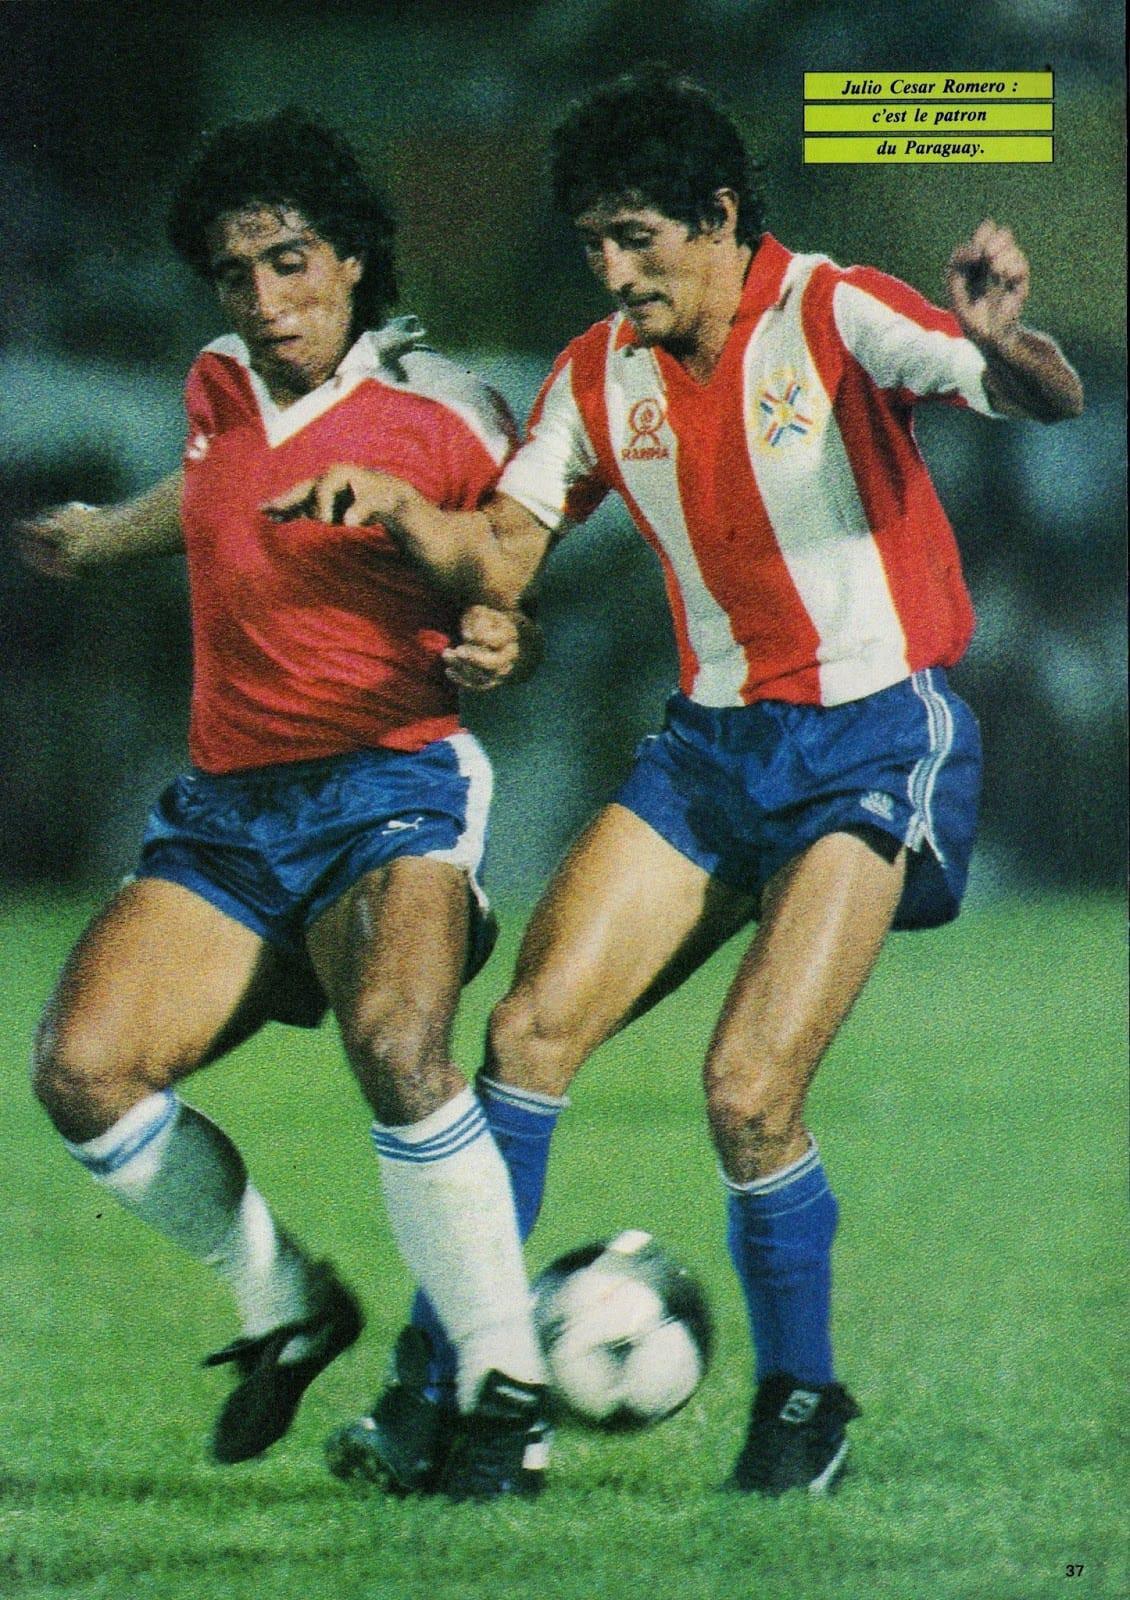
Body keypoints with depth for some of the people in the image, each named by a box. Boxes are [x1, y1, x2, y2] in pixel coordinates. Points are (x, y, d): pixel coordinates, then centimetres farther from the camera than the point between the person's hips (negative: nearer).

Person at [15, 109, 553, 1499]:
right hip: (226, 807, 6)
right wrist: (104, 538, 50)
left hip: (392, 786, -6)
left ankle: (507, 1393, -23)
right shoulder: (219, 389, 11)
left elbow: (498, 612, 5)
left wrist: (499, 652, -17)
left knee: (394, 1044, -34)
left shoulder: (443, 419, -5)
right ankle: (287, 1309, 9)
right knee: (81, 1070, -15)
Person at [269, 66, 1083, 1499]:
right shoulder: (599, 376, 5)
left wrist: (1000, 341, -47)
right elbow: (500, 560, 7)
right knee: (533, 1027, -9)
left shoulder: (832, 317, -12)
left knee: (749, 1089, -16)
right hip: (712, 738, 6)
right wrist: (402, 513, -15)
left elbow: (1050, 403, -22)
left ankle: (800, 1396, 6)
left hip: (874, 744, -6)